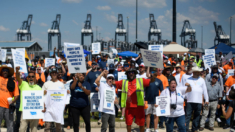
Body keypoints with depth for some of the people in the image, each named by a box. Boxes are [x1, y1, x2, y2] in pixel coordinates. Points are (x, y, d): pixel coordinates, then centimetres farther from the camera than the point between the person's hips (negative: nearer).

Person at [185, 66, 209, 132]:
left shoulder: (202, 80, 11)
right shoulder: (188, 79, 8)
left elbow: (204, 90, 11)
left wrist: (206, 100, 8)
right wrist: (185, 97, -3)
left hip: (199, 102, 2)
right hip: (190, 101, -1)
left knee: (197, 116, 6)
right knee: (188, 115, -5)